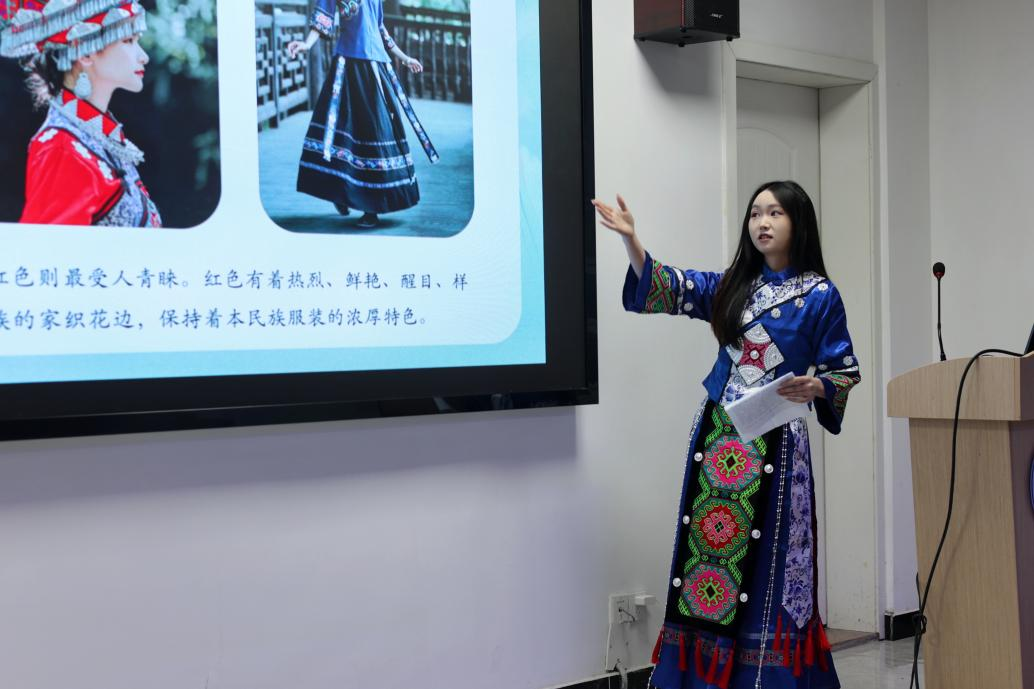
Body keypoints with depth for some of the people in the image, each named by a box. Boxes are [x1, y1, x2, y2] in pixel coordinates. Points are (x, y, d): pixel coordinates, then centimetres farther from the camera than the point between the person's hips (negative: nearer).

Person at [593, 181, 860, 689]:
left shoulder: (820, 296, 0)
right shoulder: (731, 286, 10)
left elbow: (846, 373, 3)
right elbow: (666, 288, -1)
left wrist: (815, 388, -18)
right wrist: (631, 239, -16)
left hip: (776, 441, -4)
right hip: (718, 436, 4)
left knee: (765, 559, -3)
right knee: (710, 543, 4)